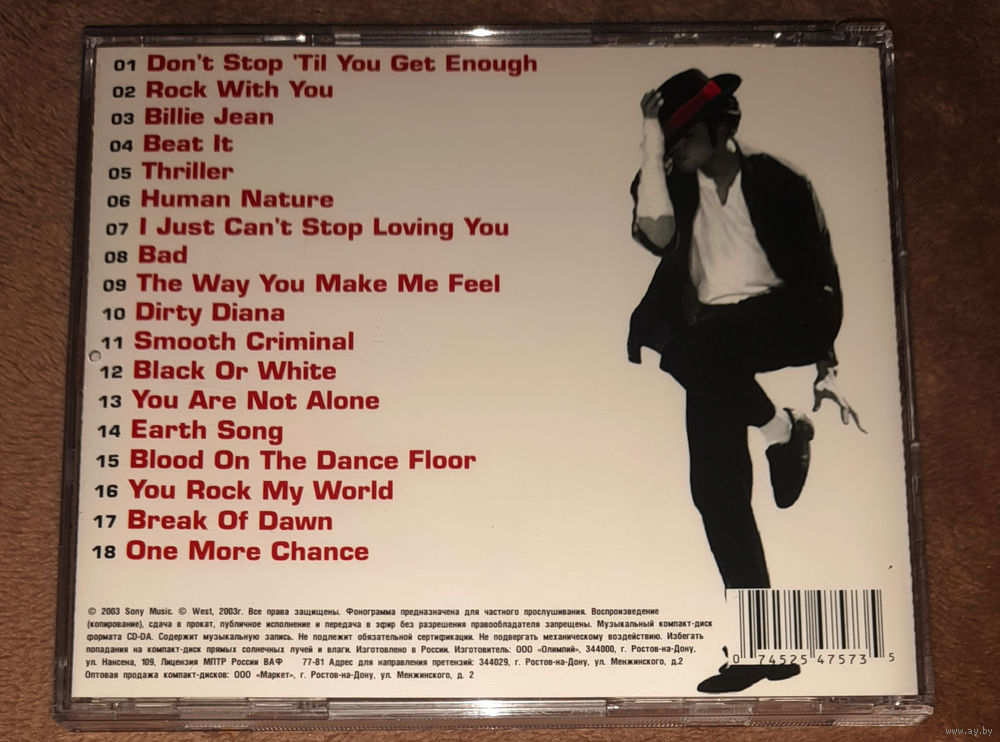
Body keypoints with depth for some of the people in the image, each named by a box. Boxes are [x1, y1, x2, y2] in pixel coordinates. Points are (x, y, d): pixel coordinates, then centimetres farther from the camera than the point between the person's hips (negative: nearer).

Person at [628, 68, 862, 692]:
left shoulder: (776, 182, 6)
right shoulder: (676, 186, 14)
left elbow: (821, 279, 5)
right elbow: (656, 232, -8)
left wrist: (827, 369, 1)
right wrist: (650, 147, -5)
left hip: (778, 323, -3)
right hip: (709, 349, 4)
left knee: (689, 347, -36)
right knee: (717, 492, -5)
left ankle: (783, 429, -11)